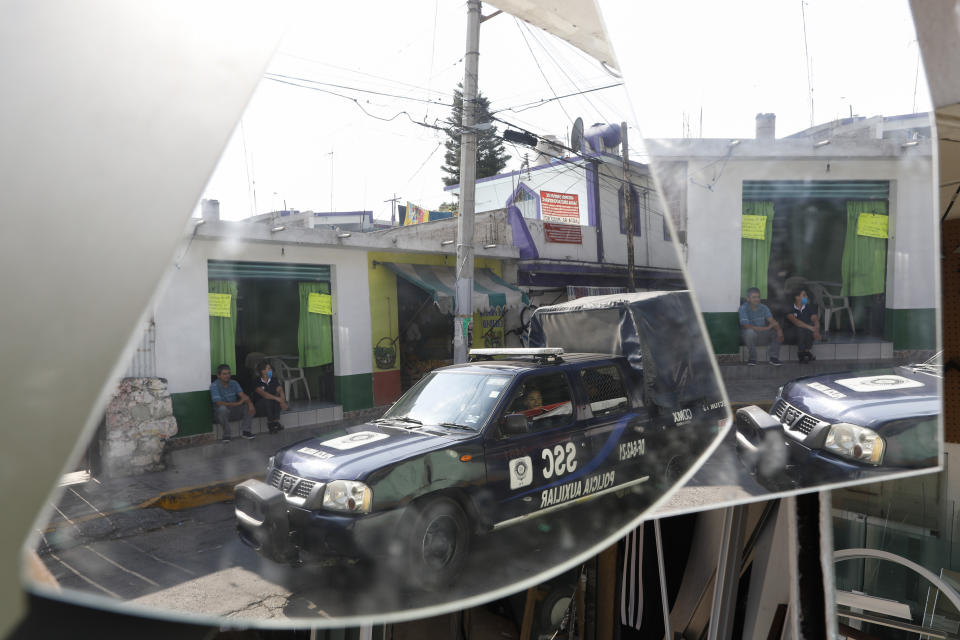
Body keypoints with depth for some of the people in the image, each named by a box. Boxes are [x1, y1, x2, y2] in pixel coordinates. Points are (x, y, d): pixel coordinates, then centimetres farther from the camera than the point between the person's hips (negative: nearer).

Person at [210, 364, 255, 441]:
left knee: (250, 407, -17)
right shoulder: (214, 386, -15)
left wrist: (250, 403, -35)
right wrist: (238, 403, -34)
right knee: (223, 408, -38)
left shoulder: (234, 383, 1)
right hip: (221, 413, -4)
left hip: (234, 411, 4)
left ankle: (245, 430, -8)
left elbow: (242, 395, -12)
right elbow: (219, 403, -26)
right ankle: (226, 434, -21)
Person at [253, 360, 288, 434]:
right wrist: (277, 398, -42)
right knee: (267, 400, -34)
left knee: (279, 396, -24)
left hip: (273, 407, 4)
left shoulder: (274, 380, 2)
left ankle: (276, 421, -27)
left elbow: (280, 390, -14)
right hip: (260, 408, -4)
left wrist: (282, 401, -34)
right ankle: (270, 423, -28)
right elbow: (263, 394, -29)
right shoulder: (257, 382, -13)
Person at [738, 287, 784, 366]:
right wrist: (766, 328, -29)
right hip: (748, 335, -5)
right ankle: (752, 358, -19)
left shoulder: (764, 308, 0)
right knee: (750, 331, -38)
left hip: (762, 335, 5)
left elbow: (772, 321, -13)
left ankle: (774, 357, -7)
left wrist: (779, 330, -35)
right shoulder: (743, 308, -15)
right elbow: (747, 326, -25)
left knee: (777, 332, -17)